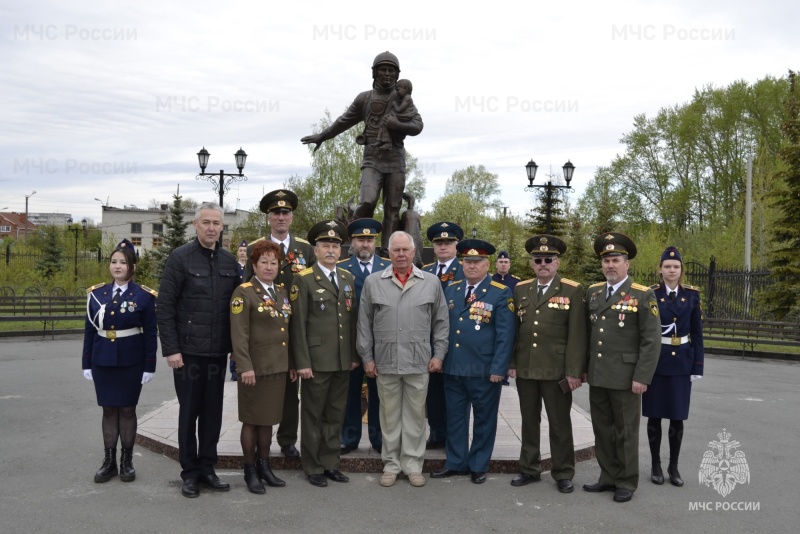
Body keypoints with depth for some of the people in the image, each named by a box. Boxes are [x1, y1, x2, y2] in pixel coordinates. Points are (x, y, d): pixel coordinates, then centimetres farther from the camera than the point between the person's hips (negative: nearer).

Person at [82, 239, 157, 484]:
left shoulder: (144, 296, -5)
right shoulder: (96, 293, 4)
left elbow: (150, 334, -4)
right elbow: (89, 330, 7)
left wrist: (149, 367, -7)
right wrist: (86, 363, 5)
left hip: (131, 362, -3)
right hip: (103, 361, 3)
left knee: (127, 409, 6)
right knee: (109, 409, 9)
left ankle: (127, 461, 18)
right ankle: (109, 461, 18)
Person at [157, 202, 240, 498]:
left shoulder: (229, 260, 8)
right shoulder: (180, 257, -6)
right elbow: (165, 306, -8)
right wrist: (170, 349, -13)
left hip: (219, 351, 4)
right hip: (188, 350, -4)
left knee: (213, 412, 11)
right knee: (189, 412, 7)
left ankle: (207, 468, 24)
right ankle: (190, 472, 19)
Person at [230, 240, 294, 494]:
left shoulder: (282, 292, 13)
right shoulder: (243, 293, -9)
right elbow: (239, 334, -15)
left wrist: (292, 362, 14)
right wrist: (245, 366, -21)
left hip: (279, 367, 6)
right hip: (255, 368, -6)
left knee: (269, 418, 14)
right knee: (252, 420, 5)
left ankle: (264, 465, 26)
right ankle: (250, 471, 17)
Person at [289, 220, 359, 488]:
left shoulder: (348, 278, 11)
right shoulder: (303, 279, -5)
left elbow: (353, 319, 12)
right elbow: (298, 324, -9)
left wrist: (354, 355, 8)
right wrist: (302, 362, -13)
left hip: (343, 360, 5)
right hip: (316, 360, -5)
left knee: (336, 414, 12)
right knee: (313, 415, 6)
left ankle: (330, 463, 24)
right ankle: (313, 468, 18)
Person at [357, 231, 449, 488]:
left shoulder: (431, 282, 3)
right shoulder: (373, 282, 2)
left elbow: (441, 322, 6)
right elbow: (364, 324, 5)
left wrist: (439, 354, 1)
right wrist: (367, 357, 2)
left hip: (419, 362, 0)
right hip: (385, 362, 0)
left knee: (415, 414, 8)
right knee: (389, 415, 10)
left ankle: (413, 464, 20)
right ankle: (391, 464, 22)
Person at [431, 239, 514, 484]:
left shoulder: (501, 293, -6)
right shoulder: (451, 290, 8)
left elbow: (505, 334, -10)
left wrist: (498, 368, -15)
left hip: (484, 370, -4)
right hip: (453, 368, 4)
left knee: (483, 419, 9)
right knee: (455, 417, 13)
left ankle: (478, 466, 23)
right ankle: (456, 463, 26)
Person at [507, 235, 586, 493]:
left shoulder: (573, 290, -4)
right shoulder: (520, 290, 9)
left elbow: (577, 334, -8)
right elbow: (513, 329, 10)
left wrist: (574, 371, -12)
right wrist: (511, 363, 5)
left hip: (557, 371, -4)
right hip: (525, 369, 4)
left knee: (560, 424, 6)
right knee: (529, 421, 14)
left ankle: (563, 474, 19)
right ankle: (529, 469, 26)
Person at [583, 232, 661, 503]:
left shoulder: (643, 295, -8)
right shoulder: (593, 292, 9)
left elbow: (652, 340, -11)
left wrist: (642, 377, -15)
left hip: (625, 377, -5)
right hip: (597, 377, 5)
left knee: (626, 431, 6)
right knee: (602, 430, 13)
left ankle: (627, 483, 20)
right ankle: (608, 477, 27)